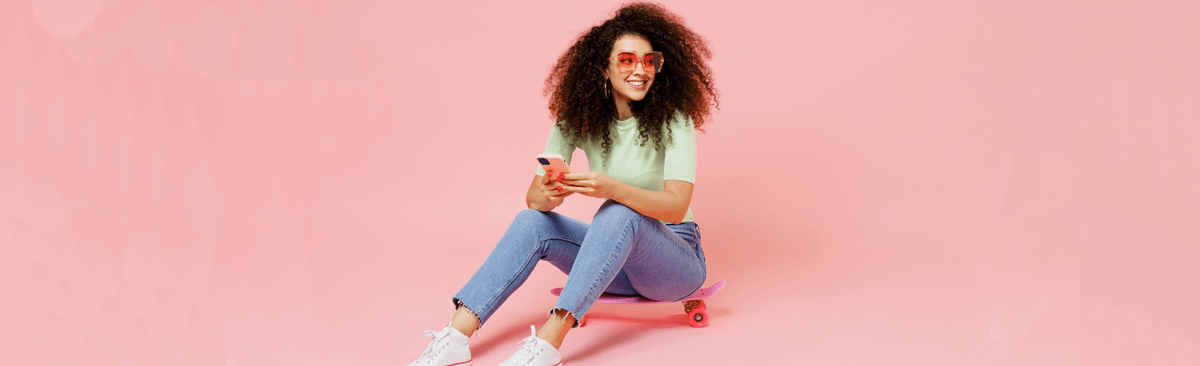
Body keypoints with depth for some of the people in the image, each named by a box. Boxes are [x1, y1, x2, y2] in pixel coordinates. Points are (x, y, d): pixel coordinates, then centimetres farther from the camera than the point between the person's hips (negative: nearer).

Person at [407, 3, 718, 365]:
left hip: (677, 259, -4)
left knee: (619, 211, -33)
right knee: (533, 220, -17)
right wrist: (546, 196, -35)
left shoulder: (673, 120, -14)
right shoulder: (579, 120, -3)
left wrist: (612, 188, -45)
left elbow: (677, 207, -27)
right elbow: (533, 195, -9)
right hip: (618, 254, 4)